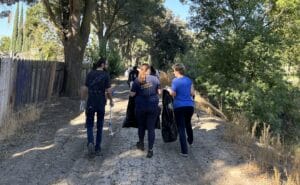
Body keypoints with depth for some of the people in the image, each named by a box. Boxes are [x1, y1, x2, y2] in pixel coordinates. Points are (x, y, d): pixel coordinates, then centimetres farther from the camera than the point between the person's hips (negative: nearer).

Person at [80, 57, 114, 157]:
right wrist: (111, 100, 6)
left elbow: (85, 88, -1)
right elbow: (108, 90, -9)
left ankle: (91, 143, -13)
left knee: (89, 125, 11)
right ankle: (98, 148, 17)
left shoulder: (90, 74, 1)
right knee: (99, 126, 12)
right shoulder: (106, 75, -6)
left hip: (90, 103, 1)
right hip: (101, 104, -1)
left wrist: (82, 100, 8)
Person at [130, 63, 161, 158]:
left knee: (141, 126, 20)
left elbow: (132, 94, -2)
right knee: (151, 127, 3)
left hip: (140, 107, 0)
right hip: (153, 106, 0)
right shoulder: (155, 79, -3)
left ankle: (141, 143, 40)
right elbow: (159, 92, 3)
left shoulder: (137, 80, -5)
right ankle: (150, 150, 2)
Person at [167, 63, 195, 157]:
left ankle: (184, 151, -1)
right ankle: (190, 140, 50)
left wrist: (168, 89, 7)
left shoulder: (175, 80, -9)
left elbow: (173, 94, -11)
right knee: (188, 123, 29)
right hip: (189, 105, 5)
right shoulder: (189, 80, 5)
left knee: (181, 128, 0)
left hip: (179, 106, -5)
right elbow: (192, 93, 5)